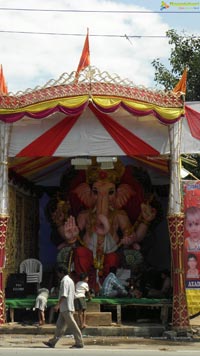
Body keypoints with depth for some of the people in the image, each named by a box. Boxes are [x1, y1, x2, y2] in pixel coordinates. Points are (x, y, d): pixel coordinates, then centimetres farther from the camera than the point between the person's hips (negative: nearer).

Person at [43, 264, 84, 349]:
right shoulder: (70, 280, 19)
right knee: (60, 325, 11)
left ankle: (79, 343, -4)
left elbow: (64, 295, -21)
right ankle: (52, 342, 14)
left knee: (72, 325, -6)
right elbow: (73, 294, 21)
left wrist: (58, 305, -18)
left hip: (66, 308, -10)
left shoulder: (64, 280, -12)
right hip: (69, 307, 10)